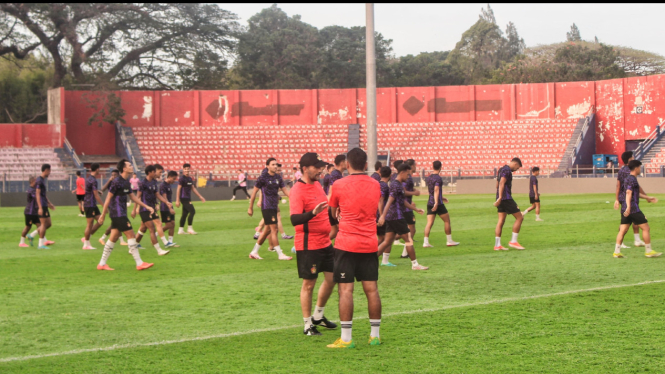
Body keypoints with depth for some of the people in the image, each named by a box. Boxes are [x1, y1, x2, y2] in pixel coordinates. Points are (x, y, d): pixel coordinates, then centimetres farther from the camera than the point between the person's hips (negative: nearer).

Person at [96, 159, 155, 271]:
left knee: (114, 238, 10)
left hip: (121, 214, 9)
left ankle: (102, 264, 16)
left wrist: (146, 207, 18)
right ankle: (139, 263, -7)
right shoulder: (117, 182, -15)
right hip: (118, 214, -9)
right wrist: (103, 215, -11)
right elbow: (108, 198, -13)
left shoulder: (126, 182, 13)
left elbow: (133, 197, 21)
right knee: (131, 235, -9)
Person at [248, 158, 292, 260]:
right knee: (274, 229, -10)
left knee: (267, 229, 12)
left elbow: (285, 190, 10)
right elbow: (254, 192, -3)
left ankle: (254, 252, 22)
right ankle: (280, 254, -8)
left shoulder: (278, 177, 10)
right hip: (267, 207, -7)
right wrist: (250, 207, -3)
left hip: (274, 207, 7)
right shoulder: (263, 177, -8)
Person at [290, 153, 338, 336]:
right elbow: (295, 219, -28)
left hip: (325, 242, 9)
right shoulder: (298, 190, -17)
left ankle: (318, 316, 30)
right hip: (308, 244, -9)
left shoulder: (317, 185, 10)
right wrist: (313, 213, -42)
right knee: (309, 284, -1)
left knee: (331, 278, 13)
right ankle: (307, 325, 10)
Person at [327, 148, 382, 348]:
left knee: (346, 290, -3)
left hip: (347, 245, -4)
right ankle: (375, 335, 13)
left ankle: (346, 338, -5)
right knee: (371, 289, 8)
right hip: (369, 245, 4)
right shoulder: (375, 185, 7)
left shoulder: (339, 185, -6)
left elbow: (333, 212, 8)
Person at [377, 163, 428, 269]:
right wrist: (383, 216, -30)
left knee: (388, 241, 11)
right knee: (408, 240, -4)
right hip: (396, 217, -10)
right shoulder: (396, 185, -15)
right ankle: (415, 264, 1)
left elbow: (403, 200, 28)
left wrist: (415, 209, 33)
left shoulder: (399, 184, 17)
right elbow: (390, 201, -24)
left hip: (390, 217, 10)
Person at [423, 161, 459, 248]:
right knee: (447, 220, 7)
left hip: (430, 203, 7)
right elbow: (436, 190, -24)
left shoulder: (429, 177, 13)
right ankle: (449, 241, 11)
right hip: (438, 204, -7)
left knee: (429, 223, 0)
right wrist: (436, 203, -32)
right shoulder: (438, 178, -12)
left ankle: (426, 242, -11)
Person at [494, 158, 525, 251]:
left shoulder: (501, 169, 20)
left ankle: (497, 245, 2)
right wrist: (500, 198, -25)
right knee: (519, 218, -2)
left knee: (501, 221, 6)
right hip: (506, 198, -10)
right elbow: (502, 183, -20)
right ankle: (513, 241, -3)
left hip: (501, 199, 10)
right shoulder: (507, 170, -10)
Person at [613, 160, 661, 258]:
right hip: (634, 209, -9)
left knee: (623, 230, 5)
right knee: (646, 228, 0)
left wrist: (648, 198, 38)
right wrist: (628, 207, -35)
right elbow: (628, 193, -25)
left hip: (625, 209, 9)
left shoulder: (627, 179, 20)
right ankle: (648, 251, 3)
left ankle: (617, 252, -2)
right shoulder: (632, 179, -11)